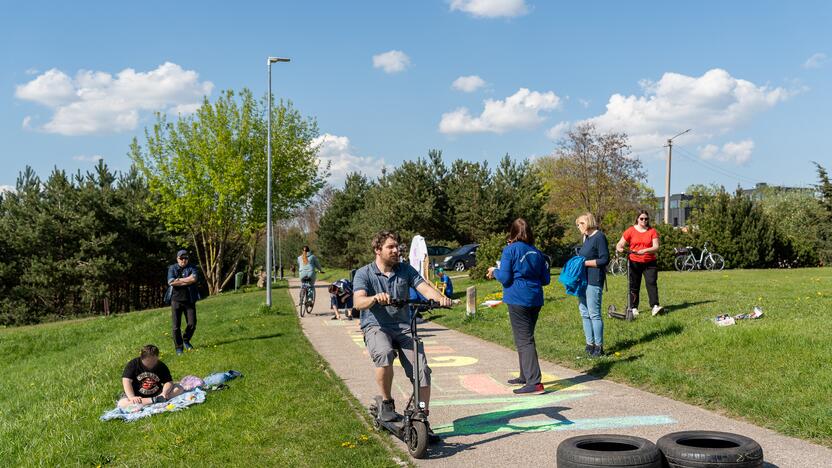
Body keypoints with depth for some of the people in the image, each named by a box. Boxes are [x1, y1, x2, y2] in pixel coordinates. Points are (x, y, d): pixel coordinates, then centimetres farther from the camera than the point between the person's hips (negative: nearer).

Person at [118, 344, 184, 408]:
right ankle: (154, 400, -36)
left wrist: (164, 393, -28)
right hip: (137, 396, -2)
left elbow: (168, 382, -6)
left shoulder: (161, 366, -2)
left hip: (156, 394, 2)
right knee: (122, 404, -35)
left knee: (179, 388, -15)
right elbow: (126, 381, -18)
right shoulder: (133, 364, -10)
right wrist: (132, 397, -32)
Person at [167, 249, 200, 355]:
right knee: (176, 326, -2)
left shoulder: (191, 268, 6)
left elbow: (194, 278, -15)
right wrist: (187, 281, -10)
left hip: (189, 300, 1)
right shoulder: (172, 268, 5)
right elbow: (171, 282, -12)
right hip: (176, 300, -1)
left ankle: (186, 340, 26)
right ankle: (178, 347, 9)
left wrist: (179, 280, -11)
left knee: (192, 324, -1)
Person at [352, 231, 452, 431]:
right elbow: (358, 302, -17)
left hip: (403, 327, 3)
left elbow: (425, 288, -5)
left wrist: (440, 298, -28)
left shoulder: (405, 270, 9)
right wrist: (375, 298, -40)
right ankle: (386, 402, -12)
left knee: (422, 369, -15)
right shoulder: (364, 274, -1)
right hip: (375, 327, -3)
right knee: (385, 353, -36)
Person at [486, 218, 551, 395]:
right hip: (535, 300, 7)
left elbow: (505, 277, -12)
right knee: (526, 337, 20)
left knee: (524, 340, -7)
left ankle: (534, 382, -15)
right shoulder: (537, 252, 10)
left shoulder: (510, 250, -7)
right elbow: (545, 279, 11)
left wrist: (494, 271, 8)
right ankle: (525, 376, 32)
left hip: (518, 300, -7)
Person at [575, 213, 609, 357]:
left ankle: (598, 347, 1)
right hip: (583, 280, 9)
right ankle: (590, 344, 18)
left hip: (594, 281, -9)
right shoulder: (587, 238, 17)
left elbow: (605, 259, -14)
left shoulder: (599, 237, -9)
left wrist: (585, 262, -15)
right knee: (585, 314, 10)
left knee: (594, 314, -6)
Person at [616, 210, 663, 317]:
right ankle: (634, 308, 13)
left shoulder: (652, 231, 2)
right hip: (634, 263, 0)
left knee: (652, 283, -10)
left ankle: (655, 306, -16)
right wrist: (620, 249, -23)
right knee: (634, 286, 5)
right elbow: (619, 245, 1)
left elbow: (656, 247, -8)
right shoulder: (630, 231, 2)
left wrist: (645, 250, -25)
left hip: (650, 263, 0)